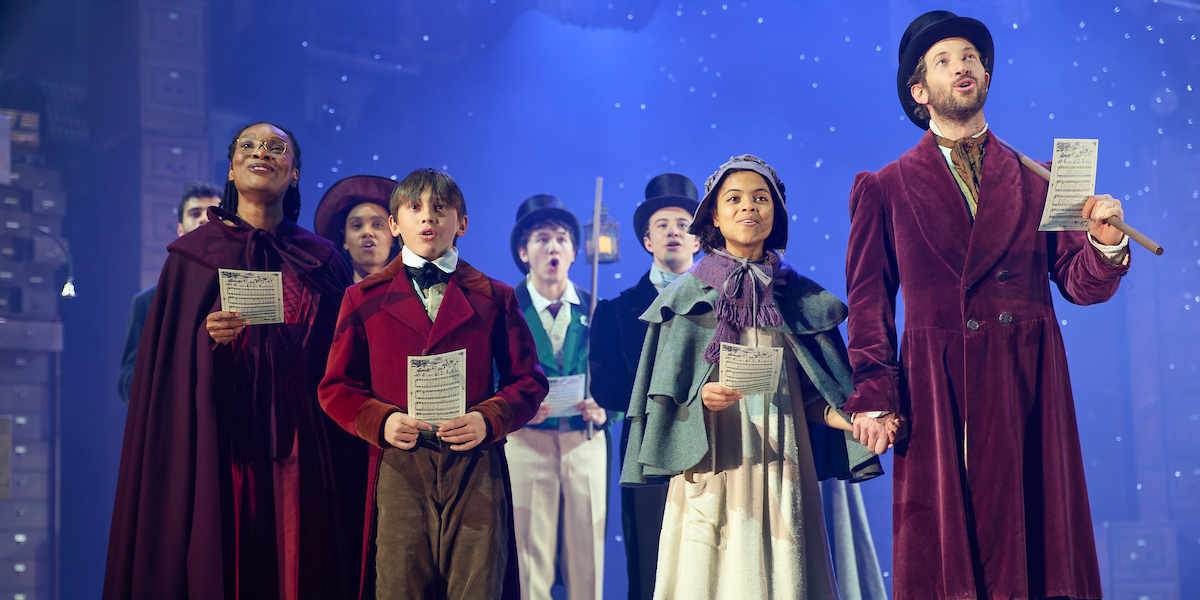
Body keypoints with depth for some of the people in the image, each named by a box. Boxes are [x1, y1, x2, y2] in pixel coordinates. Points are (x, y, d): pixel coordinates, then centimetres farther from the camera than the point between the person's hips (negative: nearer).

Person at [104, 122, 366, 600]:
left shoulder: (322, 263, 11)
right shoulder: (193, 255, 8)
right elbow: (165, 358, 6)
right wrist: (209, 338, -14)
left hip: (300, 451, 1)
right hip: (217, 447, -1)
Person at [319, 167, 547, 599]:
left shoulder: (494, 298, 13)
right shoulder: (364, 299, 13)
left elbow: (528, 381, 11)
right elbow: (336, 387, 11)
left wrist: (488, 419, -8)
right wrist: (380, 420, -8)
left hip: (476, 468, 0)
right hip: (398, 468, 0)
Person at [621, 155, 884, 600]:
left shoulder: (799, 297, 12)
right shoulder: (690, 293, 6)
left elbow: (809, 390, 11)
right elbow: (666, 392, 4)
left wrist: (857, 421, -7)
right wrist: (703, 398, -17)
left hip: (778, 459, 2)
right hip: (714, 461, -2)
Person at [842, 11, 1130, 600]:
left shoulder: (1039, 179, 14)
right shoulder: (885, 188, 11)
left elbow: (1081, 286, 10)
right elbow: (869, 301, 5)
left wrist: (1105, 243, -12)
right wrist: (872, 395, -7)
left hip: (1029, 390, 2)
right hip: (938, 391, -1)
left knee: (1036, 541, 0)